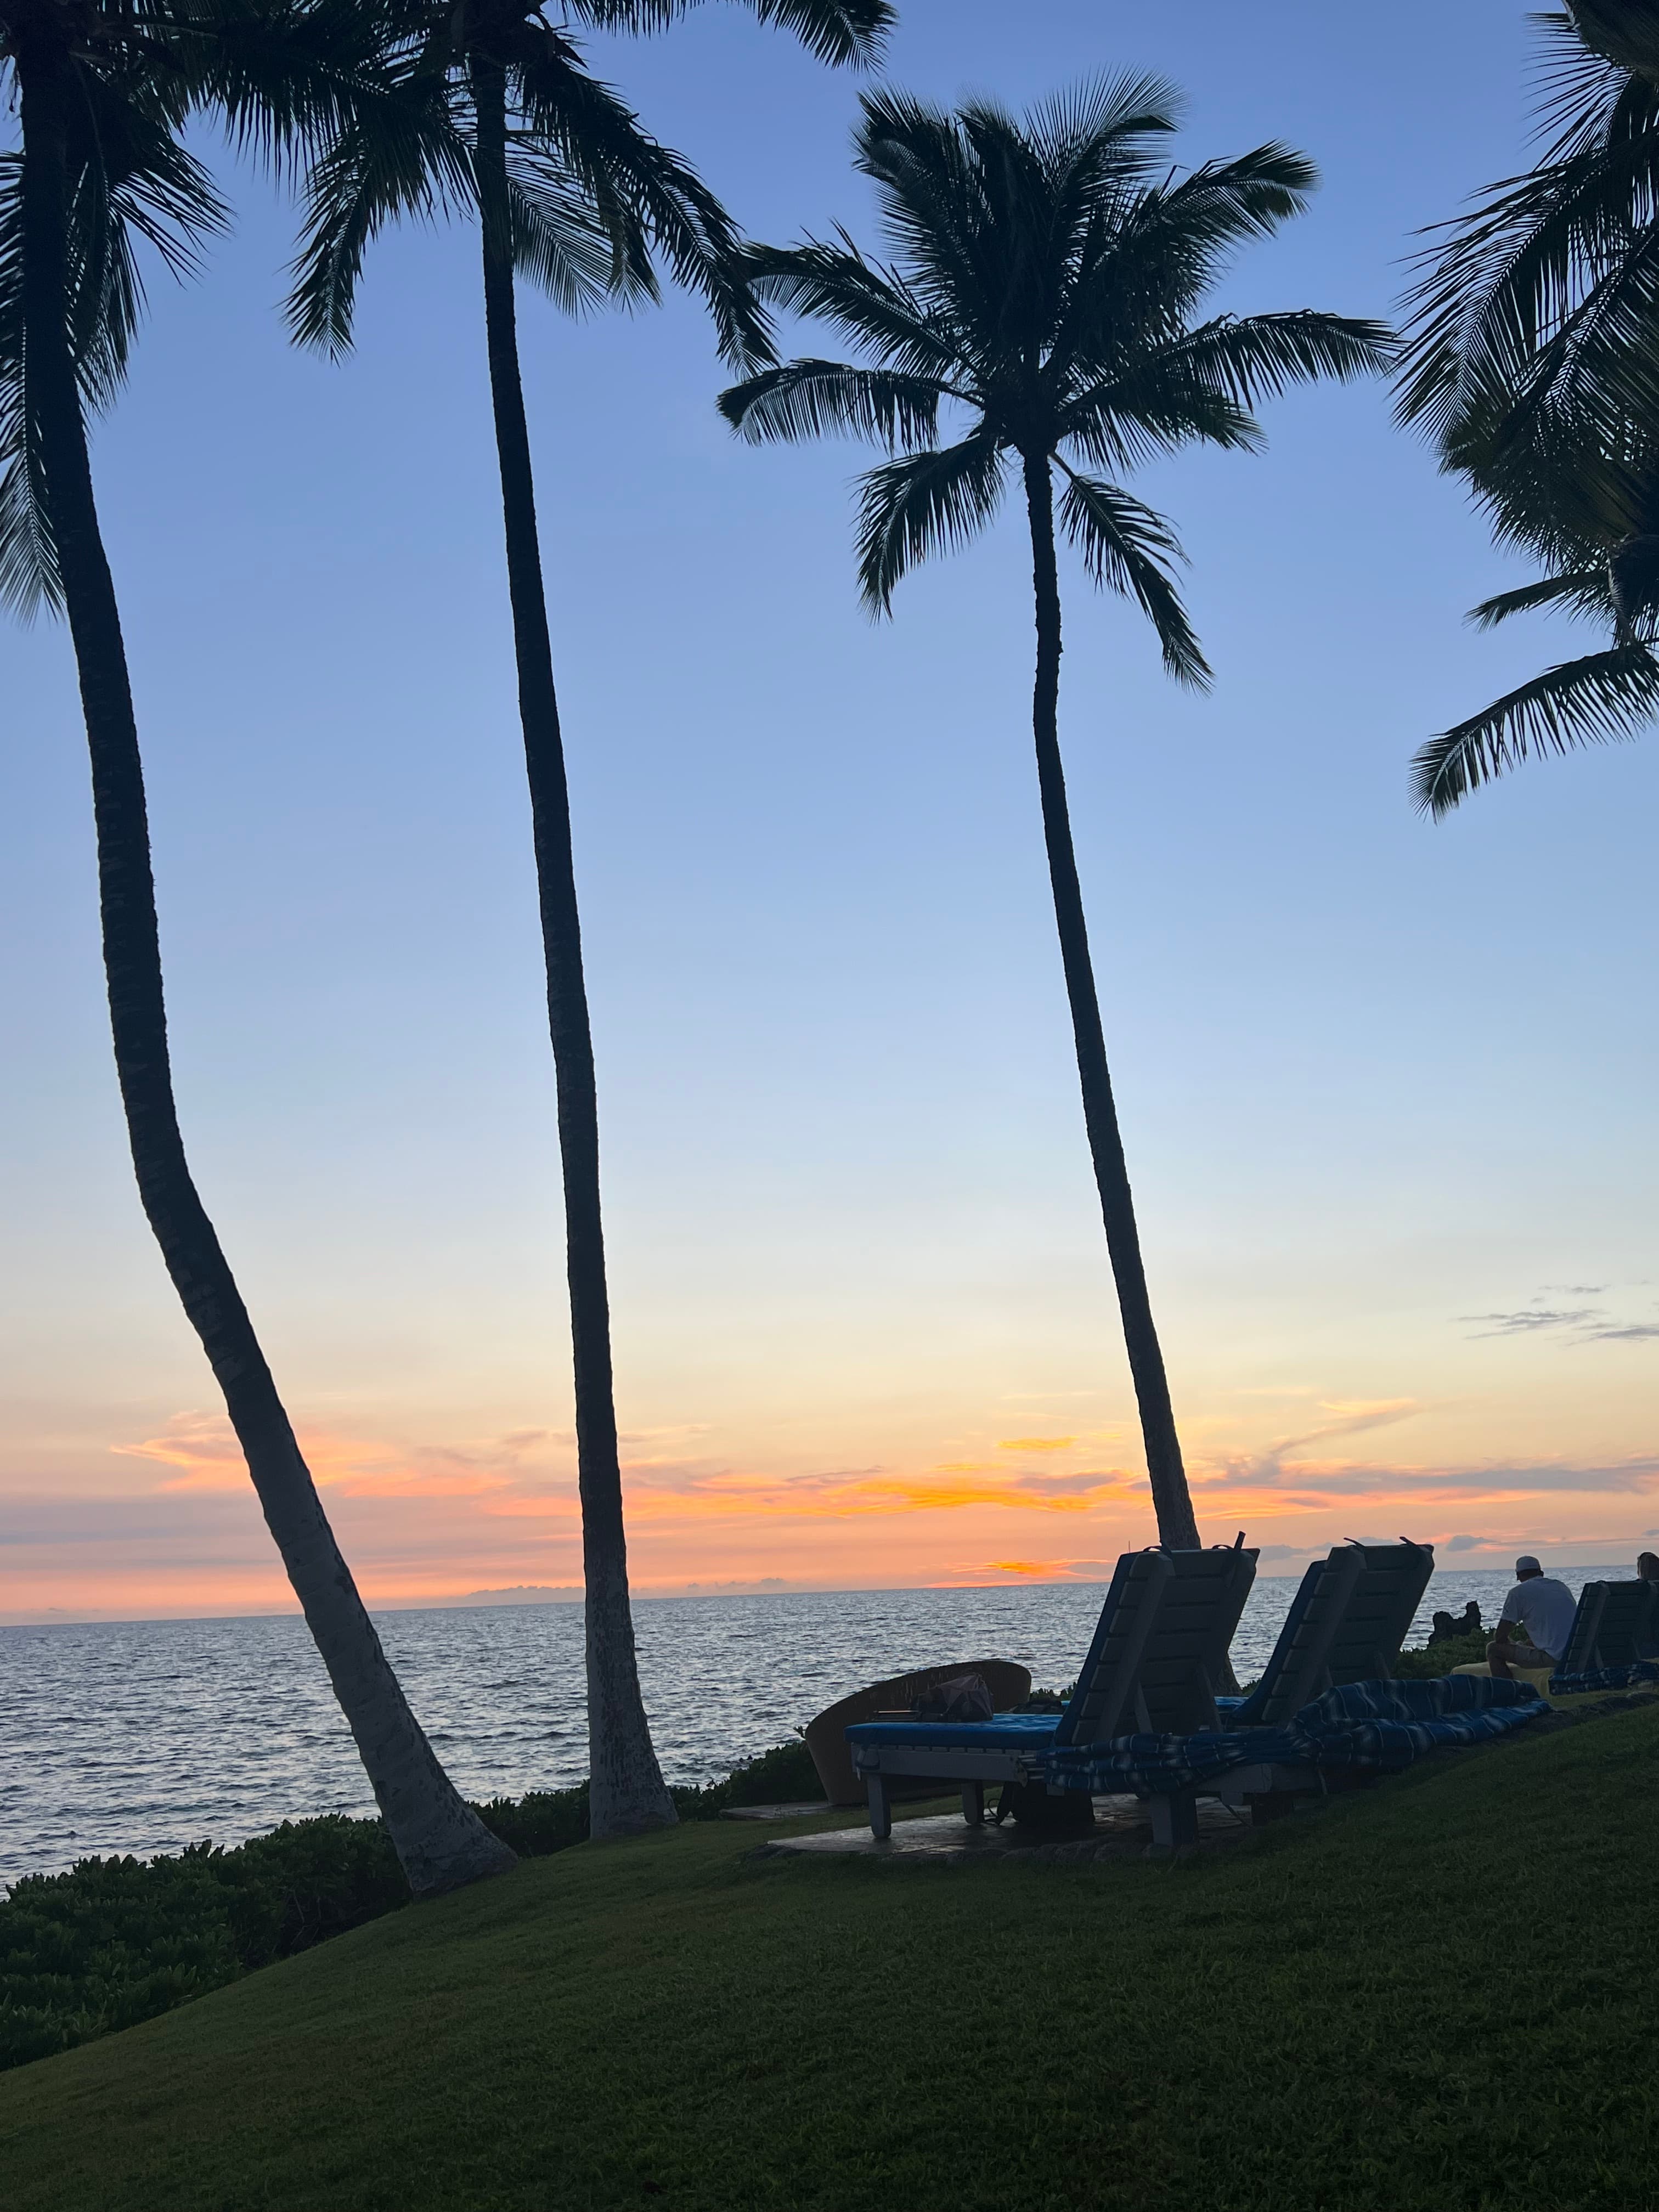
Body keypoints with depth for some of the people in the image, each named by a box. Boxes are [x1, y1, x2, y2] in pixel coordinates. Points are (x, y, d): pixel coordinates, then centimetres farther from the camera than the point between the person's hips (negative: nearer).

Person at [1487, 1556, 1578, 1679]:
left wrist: (1514, 1647, 25)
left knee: (1493, 1649, 7)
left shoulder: (1518, 1592, 1)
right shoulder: (1562, 1587, 21)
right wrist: (1525, 1645, 40)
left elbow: (1500, 1637, 2)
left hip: (1553, 1659, -7)